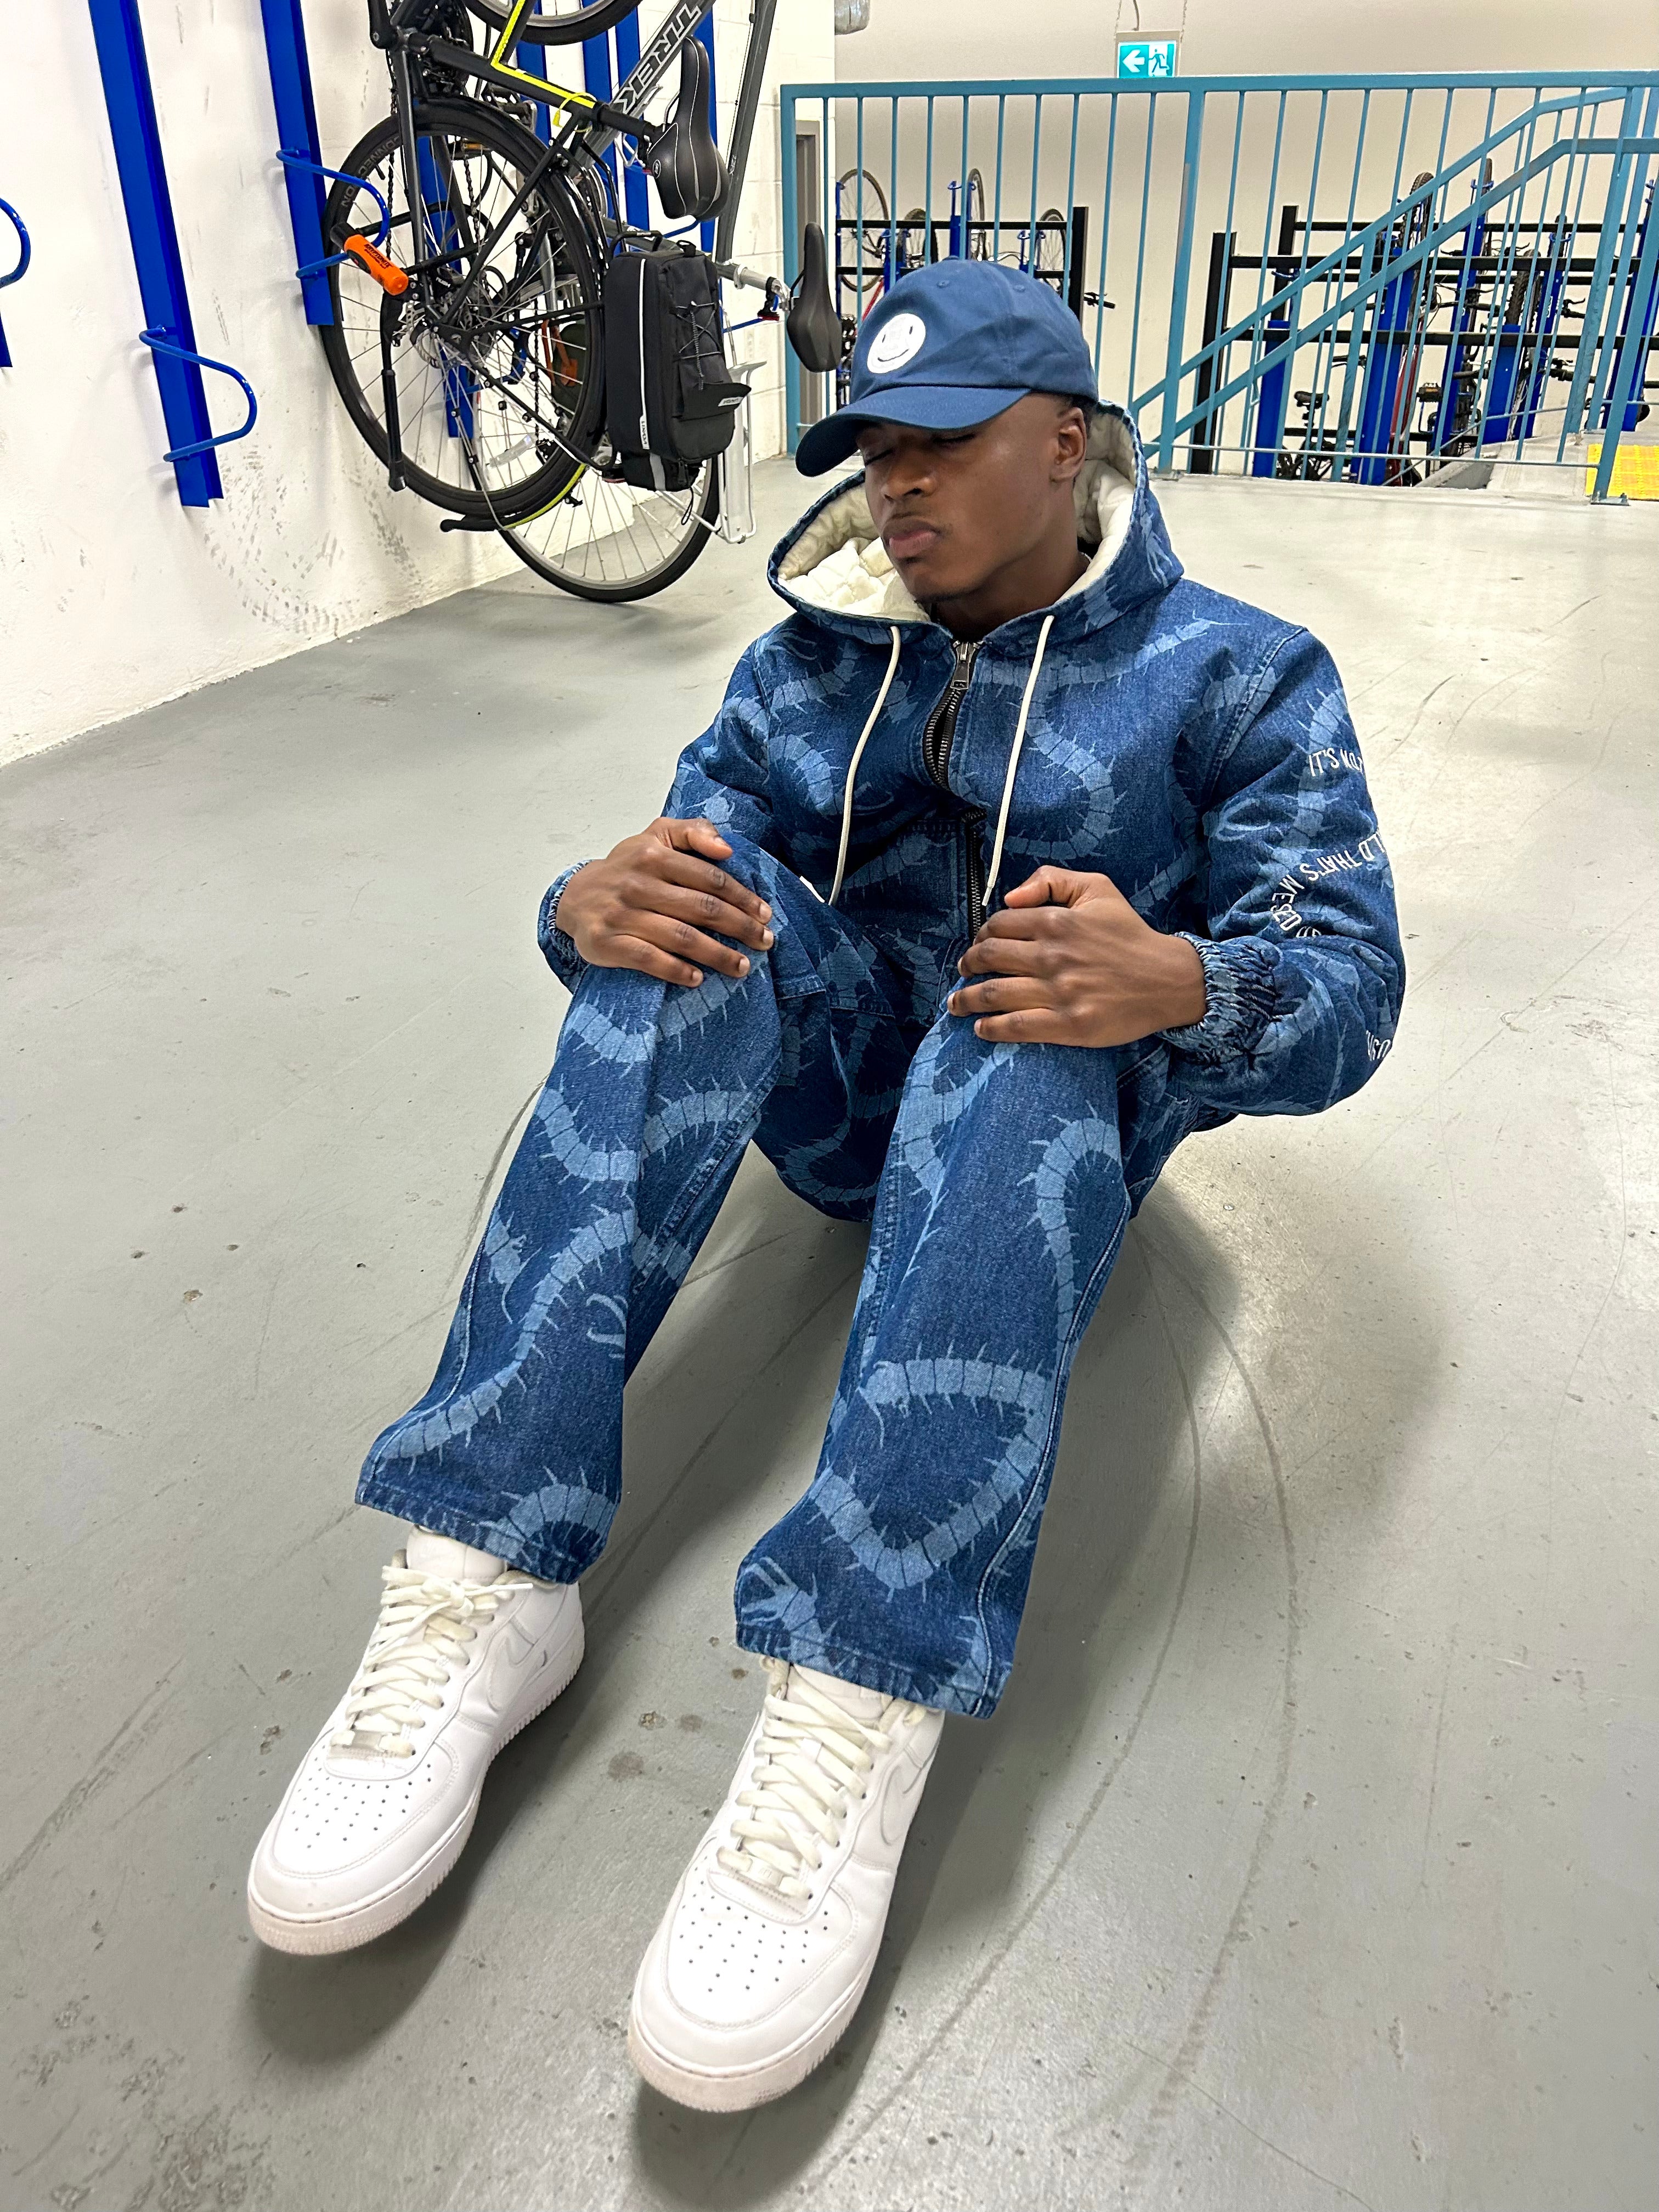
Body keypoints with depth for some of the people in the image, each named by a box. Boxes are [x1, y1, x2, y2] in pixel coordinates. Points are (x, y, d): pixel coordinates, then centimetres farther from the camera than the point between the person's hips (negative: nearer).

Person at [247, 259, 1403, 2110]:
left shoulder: (1236, 676, -1)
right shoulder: (815, 655, 8)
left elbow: (1348, 986, -11)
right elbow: (680, 843, 1)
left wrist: (1179, 984, -34)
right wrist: (590, 906, -25)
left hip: (1064, 1111, -2)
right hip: (834, 1092, 3)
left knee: (1028, 1011, -35)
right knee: (704, 900, -27)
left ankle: (860, 1701, -46)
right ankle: (483, 1577, -36)